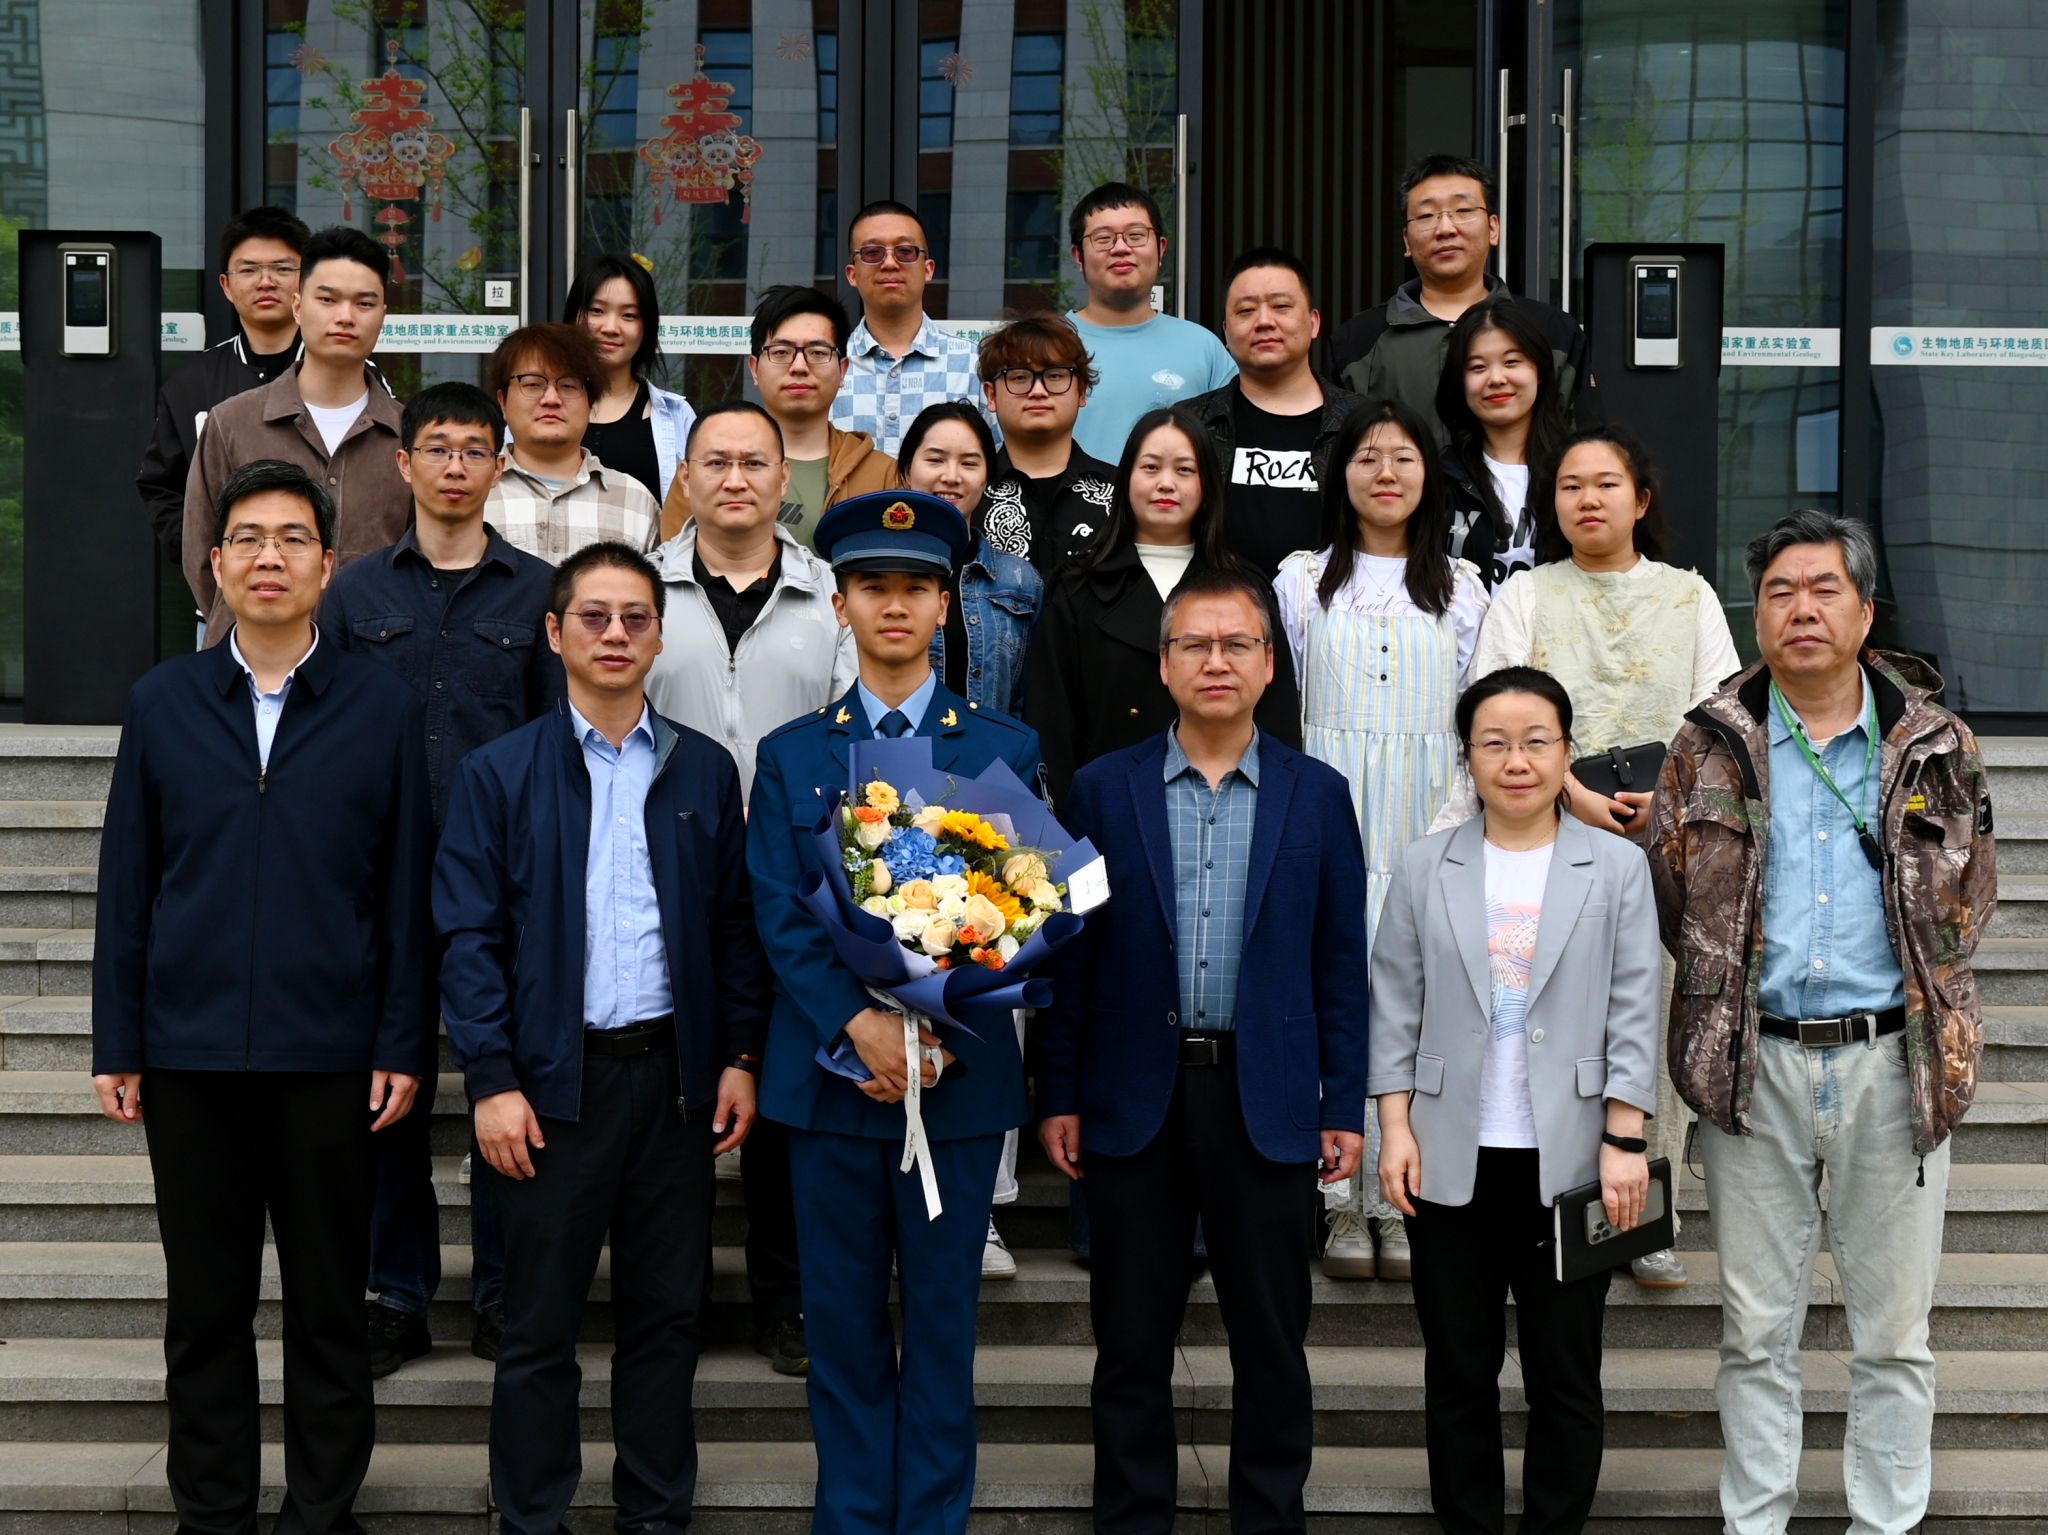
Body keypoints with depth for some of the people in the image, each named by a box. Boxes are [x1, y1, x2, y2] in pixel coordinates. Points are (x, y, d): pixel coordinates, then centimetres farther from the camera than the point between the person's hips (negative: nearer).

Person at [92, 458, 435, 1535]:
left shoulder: (382, 708, 1)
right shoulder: (162, 702, 5)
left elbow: (407, 891, 1)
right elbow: (126, 884, 6)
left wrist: (404, 1046, -3)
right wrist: (116, 1043, 2)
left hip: (329, 1054, -1)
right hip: (190, 1052, 1)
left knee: (329, 1303, 7)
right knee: (205, 1303, 10)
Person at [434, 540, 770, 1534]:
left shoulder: (705, 771, 7)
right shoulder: (499, 773, 1)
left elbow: (737, 923, 9)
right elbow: (469, 937, -3)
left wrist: (740, 1056, 3)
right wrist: (492, 1080, -9)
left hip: (677, 1071, 2)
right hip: (555, 1077, -2)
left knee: (667, 1312, 10)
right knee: (540, 1323, 4)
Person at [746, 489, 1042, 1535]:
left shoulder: (1006, 750, 4)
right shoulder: (789, 755, 7)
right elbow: (779, 916, -1)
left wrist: (940, 1034, -14)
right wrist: (861, 1023, -16)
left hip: (960, 1080, -1)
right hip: (828, 1076, 1)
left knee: (942, 1319, 6)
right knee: (843, 1320, 8)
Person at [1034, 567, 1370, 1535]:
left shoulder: (1317, 795, 3)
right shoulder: (1104, 789, 3)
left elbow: (1341, 963, 4)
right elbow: (1070, 953, 3)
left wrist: (1344, 1106, 0)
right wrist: (1059, 1095, -1)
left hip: (1267, 1101, 0)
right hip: (1135, 1099, 0)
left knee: (1271, 1339, 7)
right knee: (1131, 1339, 8)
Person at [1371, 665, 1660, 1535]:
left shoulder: (1617, 869, 1)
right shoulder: (1424, 868, 4)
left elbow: (1633, 1015, -2)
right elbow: (1396, 1007, 4)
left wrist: (1624, 1142, -7)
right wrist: (1395, 1128, -3)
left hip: (1568, 1161, -1)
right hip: (1452, 1161, 1)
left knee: (1565, 1373, 7)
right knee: (1458, 1370, 10)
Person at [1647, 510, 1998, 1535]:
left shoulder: (1935, 745, 4)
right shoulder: (1710, 747, 4)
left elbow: (1969, 895, 13)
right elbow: (1666, 894, 9)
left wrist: (1922, 999, 6)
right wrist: (1734, 981, 5)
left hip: (1895, 1063, 0)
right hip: (1752, 1061, 0)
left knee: (1894, 1331, 7)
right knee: (1755, 1331, 8)